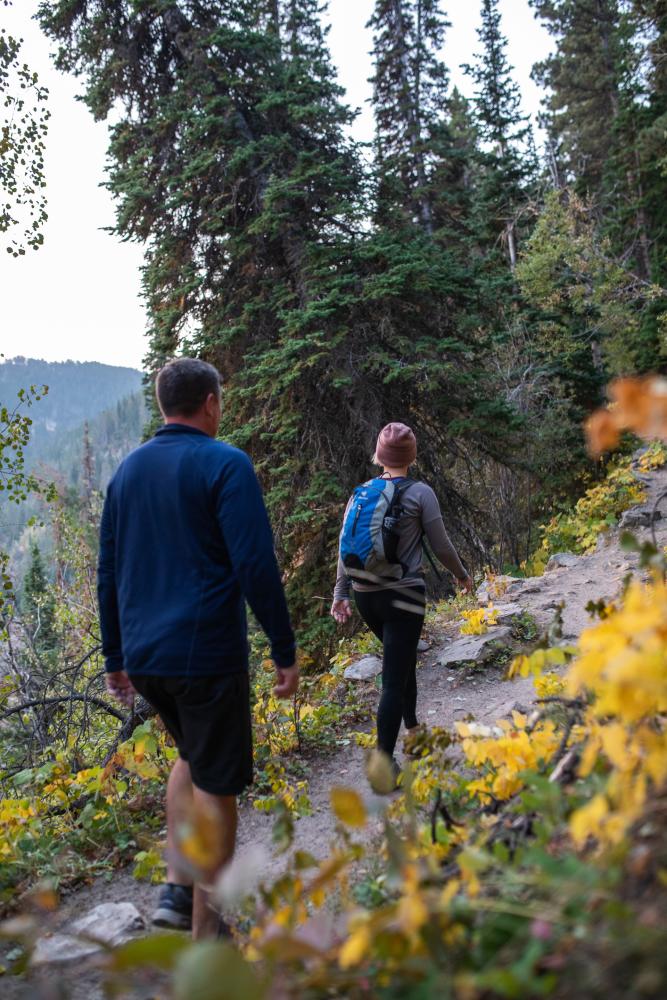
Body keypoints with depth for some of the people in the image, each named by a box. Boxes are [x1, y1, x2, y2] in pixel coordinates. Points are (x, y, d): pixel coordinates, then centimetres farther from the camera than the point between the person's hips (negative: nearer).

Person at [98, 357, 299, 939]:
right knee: (216, 786, 7)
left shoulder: (128, 470, 10)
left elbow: (108, 573, 14)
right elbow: (257, 567, -16)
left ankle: (177, 889, 22)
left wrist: (116, 658, 22)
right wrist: (286, 653, -7)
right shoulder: (226, 465, -10)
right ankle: (205, 931, 17)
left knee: (192, 757, 27)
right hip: (206, 654, -6)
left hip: (142, 657, 7)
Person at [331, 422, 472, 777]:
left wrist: (340, 593, 13)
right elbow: (441, 546, -4)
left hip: (366, 597, 5)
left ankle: (411, 726, 43)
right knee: (394, 679, -1)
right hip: (404, 597, -5)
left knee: (403, 659, 27)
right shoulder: (420, 493, -9)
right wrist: (462, 575, 14)